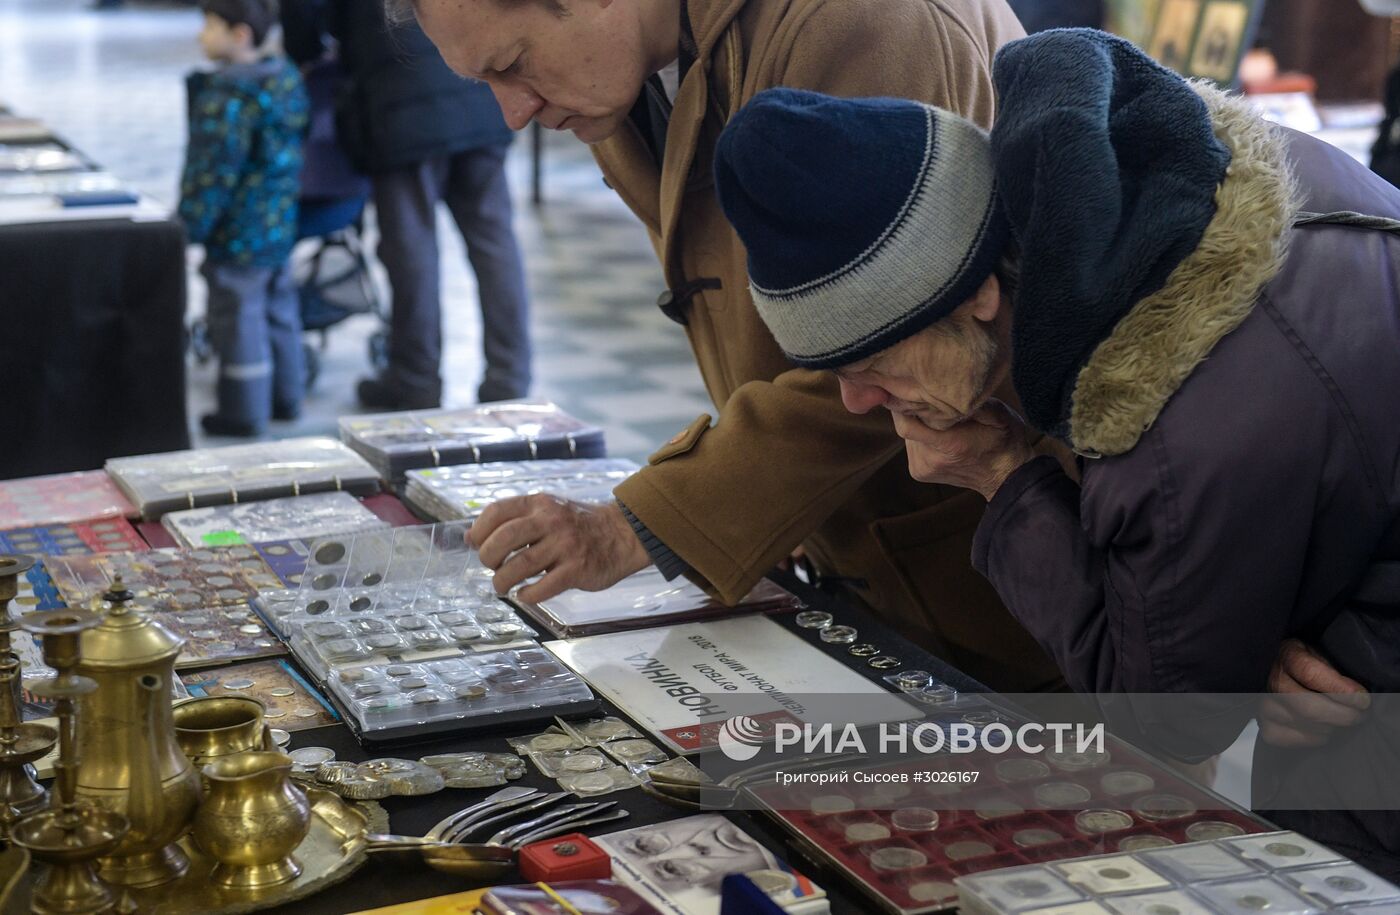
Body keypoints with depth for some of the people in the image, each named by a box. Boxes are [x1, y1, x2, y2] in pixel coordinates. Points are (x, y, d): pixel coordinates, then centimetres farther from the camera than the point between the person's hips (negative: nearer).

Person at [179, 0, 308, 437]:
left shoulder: (227, 98, -22)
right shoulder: (285, 79, 6)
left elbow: (214, 172, -22)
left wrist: (191, 226, -15)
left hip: (236, 235, -9)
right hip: (280, 225, 9)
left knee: (238, 320, 2)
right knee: (279, 313, 18)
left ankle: (243, 410, 11)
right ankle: (285, 397, 30)